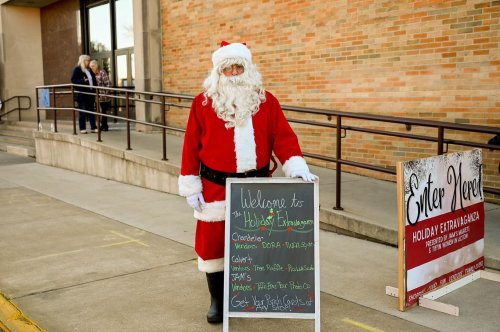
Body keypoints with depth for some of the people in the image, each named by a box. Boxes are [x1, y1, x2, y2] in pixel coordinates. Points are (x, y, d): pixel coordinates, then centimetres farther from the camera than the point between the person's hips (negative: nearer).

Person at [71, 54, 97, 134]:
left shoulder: (89, 70, 17)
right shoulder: (77, 69, -3)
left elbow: (94, 80, 21)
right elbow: (73, 80, -10)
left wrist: (95, 90, 9)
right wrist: (83, 80, -24)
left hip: (90, 93, 7)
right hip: (82, 94, -6)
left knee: (91, 111, 7)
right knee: (82, 111, -2)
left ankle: (93, 127, 11)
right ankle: (82, 128, 3)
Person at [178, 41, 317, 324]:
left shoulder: (266, 101, 1)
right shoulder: (203, 103, -2)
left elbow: (283, 137, -2)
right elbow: (192, 146, -1)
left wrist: (297, 167, -17)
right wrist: (190, 186, -3)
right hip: (215, 187, -1)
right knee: (213, 241, 5)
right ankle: (217, 300, 24)